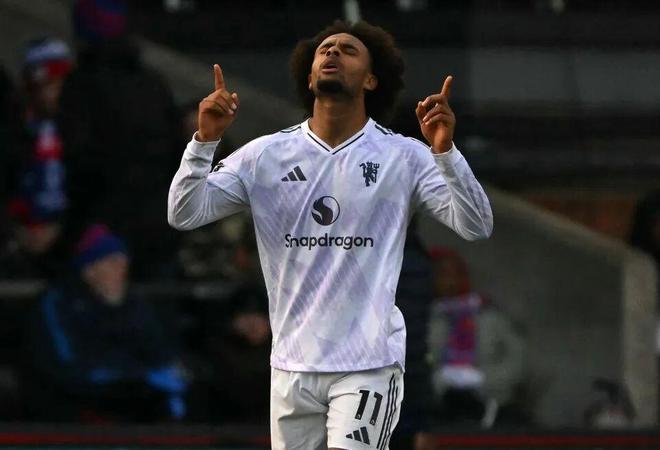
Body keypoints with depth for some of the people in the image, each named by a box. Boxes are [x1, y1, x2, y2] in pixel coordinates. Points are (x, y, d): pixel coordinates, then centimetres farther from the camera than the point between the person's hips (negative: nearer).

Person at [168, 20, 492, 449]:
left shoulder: (404, 157, 0)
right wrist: (205, 141, -13)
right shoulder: (265, 155, 5)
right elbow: (184, 215, 1)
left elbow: (477, 227, -8)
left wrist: (445, 151, -22)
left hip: (370, 365, -3)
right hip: (292, 366, 3)